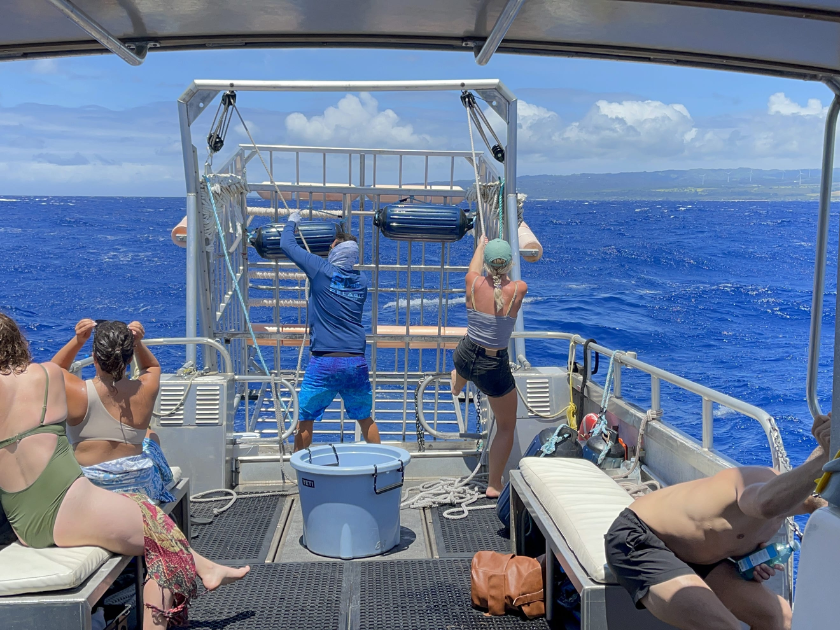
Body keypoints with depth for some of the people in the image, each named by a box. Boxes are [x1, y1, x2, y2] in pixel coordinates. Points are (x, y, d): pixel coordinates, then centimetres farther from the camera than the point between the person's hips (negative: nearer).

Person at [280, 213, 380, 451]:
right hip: (357, 362, 4)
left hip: (324, 362, -4)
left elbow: (287, 244, 7)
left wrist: (292, 222, 26)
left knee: (305, 419, 8)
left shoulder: (321, 269, -3)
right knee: (365, 418, 18)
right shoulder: (361, 280, 9)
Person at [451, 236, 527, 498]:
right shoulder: (519, 290, -19)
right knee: (506, 427, 17)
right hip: (494, 368, -3)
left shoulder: (473, 283, -15)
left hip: (464, 358, 3)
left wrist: (481, 245, 32)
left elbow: (474, 267, 11)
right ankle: (494, 485, 23)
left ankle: (457, 387, 78)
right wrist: (502, 269, 30)